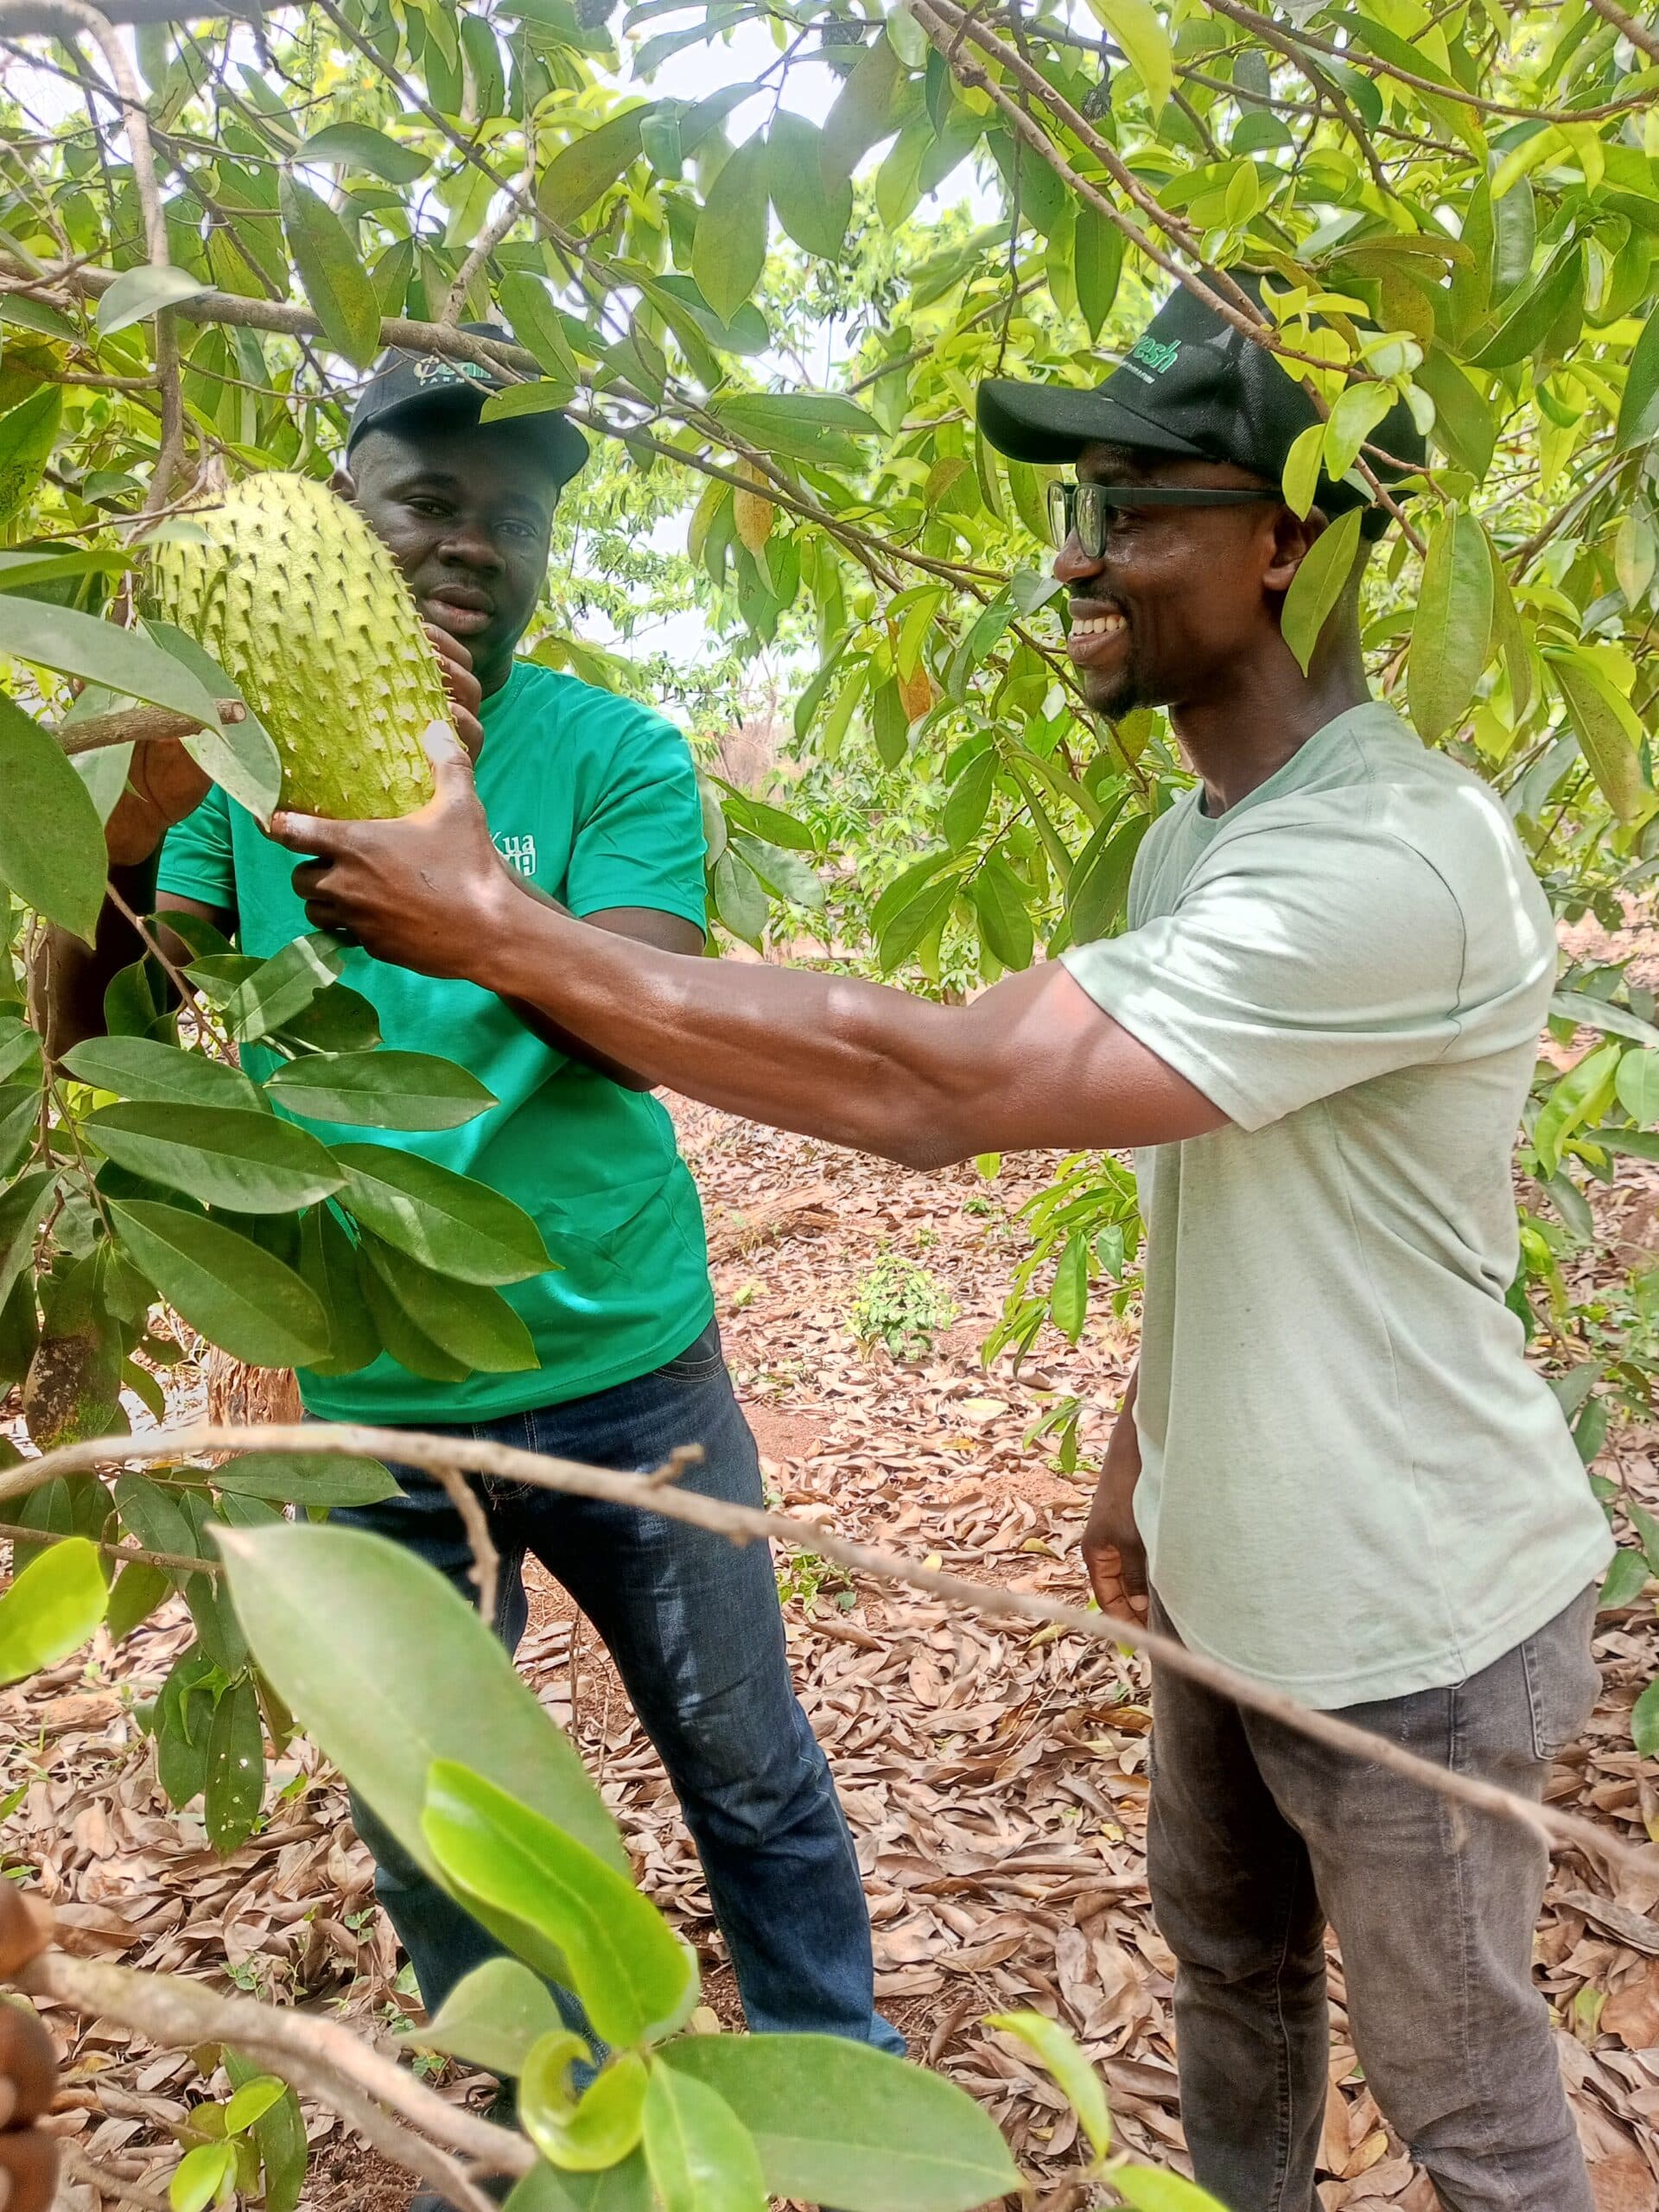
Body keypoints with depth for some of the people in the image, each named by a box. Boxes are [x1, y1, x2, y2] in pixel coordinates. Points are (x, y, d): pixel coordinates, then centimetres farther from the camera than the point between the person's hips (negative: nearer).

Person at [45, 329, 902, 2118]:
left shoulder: (613, 751, -7)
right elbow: (94, 1050, -8)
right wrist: (128, 831, -27)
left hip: (629, 1375, -1)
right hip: (370, 1402, 2)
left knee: (754, 1779, 15)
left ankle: (833, 2077, 43)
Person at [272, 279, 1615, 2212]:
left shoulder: (1392, 861, -31)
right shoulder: (1193, 837, 3)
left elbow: (935, 1087, -38)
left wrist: (488, 925, -33)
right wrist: (1142, 1453, 16)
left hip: (1411, 1633, -8)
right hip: (1234, 1573, 8)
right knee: (1224, 1961, 28)